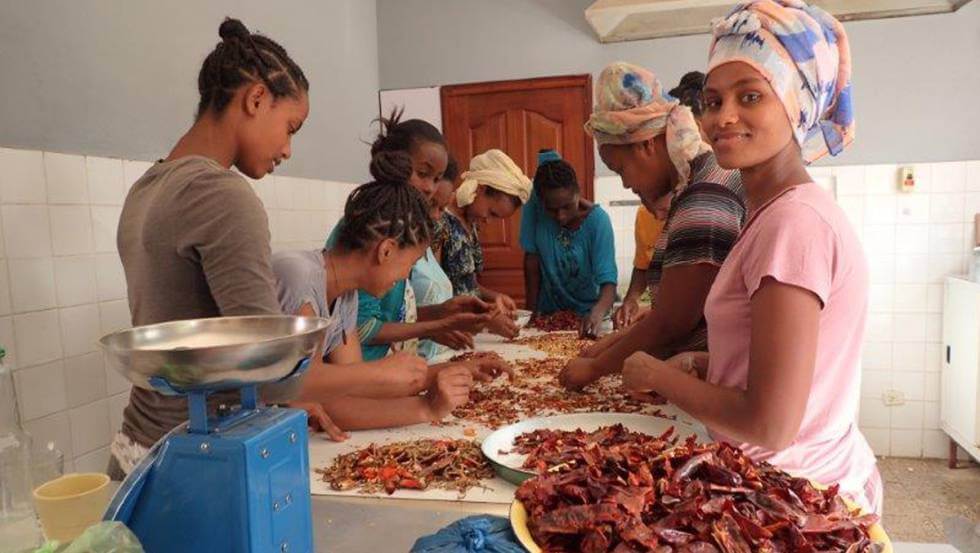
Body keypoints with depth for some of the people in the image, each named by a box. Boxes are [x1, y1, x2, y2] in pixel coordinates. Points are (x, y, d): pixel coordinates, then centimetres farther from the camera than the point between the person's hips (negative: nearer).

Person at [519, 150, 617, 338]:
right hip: (549, 311, 0)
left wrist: (598, 312, -42)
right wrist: (531, 312, -7)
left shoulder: (597, 220, -17)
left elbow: (608, 281, -23)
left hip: (588, 313, 1)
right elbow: (532, 259, -7)